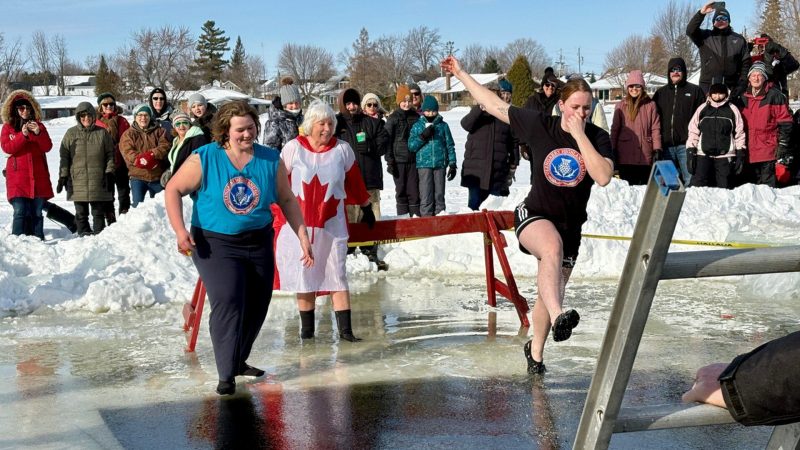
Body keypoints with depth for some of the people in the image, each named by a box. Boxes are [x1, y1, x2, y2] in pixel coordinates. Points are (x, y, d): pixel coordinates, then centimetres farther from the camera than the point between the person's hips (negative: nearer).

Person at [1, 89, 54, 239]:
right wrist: (23, 135, -18)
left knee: (37, 213, 4)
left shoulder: (39, 125, 13)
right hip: (17, 176, -2)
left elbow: (47, 147, 3)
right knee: (20, 211, -12)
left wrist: (38, 133, -15)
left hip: (38, 176, 2)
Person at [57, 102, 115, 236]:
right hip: (77, 181, 0)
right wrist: (63, 176, -1)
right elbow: (64, 157, 5)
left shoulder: (102, 133, 6)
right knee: (81, 213, 5)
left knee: (99, 212, 6)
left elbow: (110, 155, 7)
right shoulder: (71, 134, 6)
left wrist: (109, 173, -1)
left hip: (98, 182, 0)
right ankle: (84, 234, 12)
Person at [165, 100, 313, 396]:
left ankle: (239, 361, 34)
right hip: (215, 244, -4)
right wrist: (180, 230, -16)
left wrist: (303, 237, 1)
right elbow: (173, 189, -5)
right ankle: (226, 375, -11)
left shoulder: (270, 160, -2)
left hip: (259, 242, 4)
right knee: (227, 302, -19)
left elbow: (287, 200, 6)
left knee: (257, 306, 12)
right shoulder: (204, 159, -11)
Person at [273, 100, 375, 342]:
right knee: (304, 275, 7)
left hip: (332, 224, 0)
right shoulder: (294, 148, -4)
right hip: (299, 223, 0)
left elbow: (354, 181, 11)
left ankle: (345, 329, 3)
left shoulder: (342, 149, -1)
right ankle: (307, 328, 18)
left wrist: (366, 208, 20)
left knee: (337, 275, 1)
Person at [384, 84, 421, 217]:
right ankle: (403, 215, 8)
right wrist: (389, 161, -8)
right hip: (398, 160, -2)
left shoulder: (416, 116, 8)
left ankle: (415, 214, 7)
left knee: (414, 188, 1)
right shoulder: (393, 118, -1)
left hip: (413, 159, 2)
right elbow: (387, 141, -3)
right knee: (401, 189, 3)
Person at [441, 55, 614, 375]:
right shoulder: (539, 125, -9)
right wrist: (461, 74, 2)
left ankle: (535, 349, 39)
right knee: (552, 246, -39)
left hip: (570, 226, 3)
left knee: (549, 293, 13)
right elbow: (493, 104, -1)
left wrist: (579, 135, -26)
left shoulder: (598, 138, -8)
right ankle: (557, 317, -58)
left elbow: (603, 177, -26)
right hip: (534, 215, -3)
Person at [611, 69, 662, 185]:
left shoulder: (650, 105, 5)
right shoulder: (621, 106, 6)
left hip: (645, 156, 0)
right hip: (625, 156, 0)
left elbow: (655, 128, 2)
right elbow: (615, 129, 6)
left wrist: (657, 150, -4)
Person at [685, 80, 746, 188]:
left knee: (724, 188, 2)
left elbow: (739, 134, 7)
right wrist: (690, 153, 0)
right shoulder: (702, 109, 8)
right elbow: (693, 132, 8)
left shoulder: (733, 110, 6)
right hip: (703, 155, 0)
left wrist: (740, 155, 3)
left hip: (725, 156, 0)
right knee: (697, 187, -10)